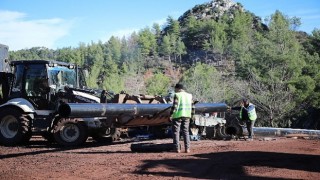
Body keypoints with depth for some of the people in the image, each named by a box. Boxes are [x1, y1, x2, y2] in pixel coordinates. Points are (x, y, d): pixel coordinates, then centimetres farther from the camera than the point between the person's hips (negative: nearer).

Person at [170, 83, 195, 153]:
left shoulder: (177, 95, -7)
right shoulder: (189, 95, 11)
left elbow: (174, 106, -14)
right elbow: (192, 107, 11)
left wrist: (171, 115, -9)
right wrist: (191, 115, 20)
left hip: (177, 116, -5)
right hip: (186, 116, 5)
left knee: (176, 132, 3)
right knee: (186, 131, 11)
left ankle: (177, 148, 0)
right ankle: (187, 148, 5)